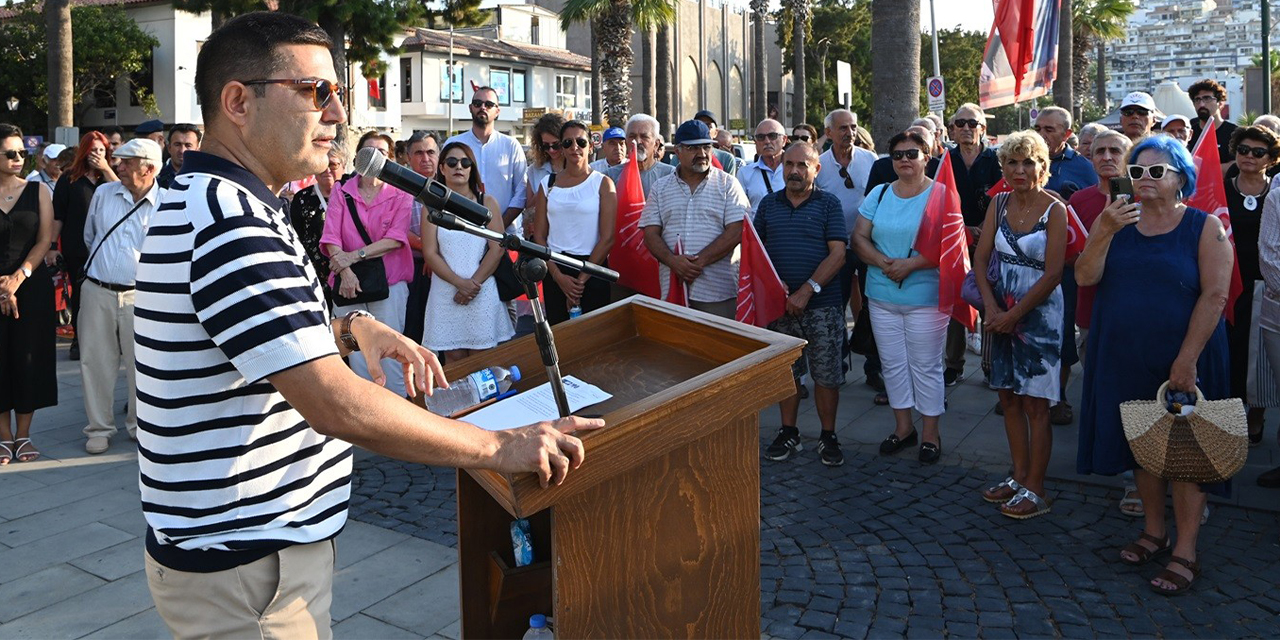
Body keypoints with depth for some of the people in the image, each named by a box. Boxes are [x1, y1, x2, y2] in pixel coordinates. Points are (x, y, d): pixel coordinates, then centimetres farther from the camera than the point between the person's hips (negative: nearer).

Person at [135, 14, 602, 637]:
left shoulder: (204, 202, 10)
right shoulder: (227, 223, -25)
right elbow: (336, 404, -31)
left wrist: (349, 328, 1)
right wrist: (500, 446, -24)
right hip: (245, 564, -10)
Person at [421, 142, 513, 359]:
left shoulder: (487, 202, 7)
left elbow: (497, 249, -1)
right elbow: (430, 254, -1)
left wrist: (474, 283, -10)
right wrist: (460, 283, -13)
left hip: (483, 292, 0)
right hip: (446, 291, 0)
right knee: (454, 358, 1)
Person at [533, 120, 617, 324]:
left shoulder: (602, 183, 0)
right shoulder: (548, 185, 9)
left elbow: (607, 238, -7)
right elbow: (539, 236, 4)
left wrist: (581, 280, -10)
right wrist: (559, 276, -9)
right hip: (555, 271, 3)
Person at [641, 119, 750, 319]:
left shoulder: (728, 184, 4)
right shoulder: (661, 187, 12)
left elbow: (736, 232, -5)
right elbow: (651, 234, 6)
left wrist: (700, 261, -13)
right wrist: (673, 261, -13)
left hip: (718, 289, -2)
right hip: (672, 289, 2)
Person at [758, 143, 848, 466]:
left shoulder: (829, 204, 1)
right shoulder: (768, 204, 10)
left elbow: (838, 254, -7)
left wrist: (807, 290, -16)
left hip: (822, 305, -3)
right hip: (780, 305, 3)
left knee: (826, 374, 1)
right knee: (786, 371, 10)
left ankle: (828, 437, 15)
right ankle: (788, 433, 23)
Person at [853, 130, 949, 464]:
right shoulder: (879, 194, 8)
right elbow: (859, 237, 3)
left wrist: (910, 265, -21)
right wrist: (884, 263, -13)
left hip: (926, 298, -5)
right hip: (882, 297, 5)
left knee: (926, 366, 4)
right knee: (892, 363, 12)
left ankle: (931, 432, 17)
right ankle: (903, 427, 27)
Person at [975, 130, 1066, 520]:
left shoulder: (1054, 209, -10)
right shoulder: (999, 204, 6)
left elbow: (1052, 273, -14)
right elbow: (981, 258, 3)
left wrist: (1014, 314, -13)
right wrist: (992, 308, -9)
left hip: (1040, 313, -6)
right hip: (1002, 313, 6)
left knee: (1035, 403, -1)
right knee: (1008, 397, 12)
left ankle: (1035, 489, 8)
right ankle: (1019, 477, 25)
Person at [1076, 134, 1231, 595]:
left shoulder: (1205, 227, -5)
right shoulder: (1113, 220, 6)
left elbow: (1214, 295, -12)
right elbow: (1085, 278, -5)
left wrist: (1187, 360, -17)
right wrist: (1104, 233, -20)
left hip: (1181, 358, -4)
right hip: (1124, 358, 4)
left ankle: (1185, 553, 8)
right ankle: (1154, 532, 28)